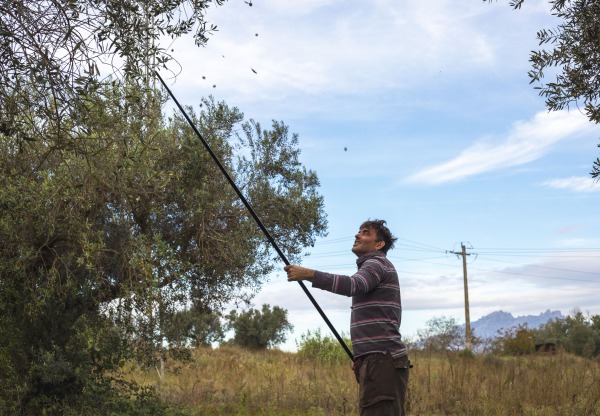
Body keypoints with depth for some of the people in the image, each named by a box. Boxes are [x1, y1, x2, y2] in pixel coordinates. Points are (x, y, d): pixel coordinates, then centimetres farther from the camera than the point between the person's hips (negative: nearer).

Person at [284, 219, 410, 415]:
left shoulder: (377, 263, -3)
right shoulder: (373, 267, 28)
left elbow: (353, 285, -26)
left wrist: (308, 274, -32)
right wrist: (362, 357, 20)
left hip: (382, 359, -10)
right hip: (380, 359, 10)